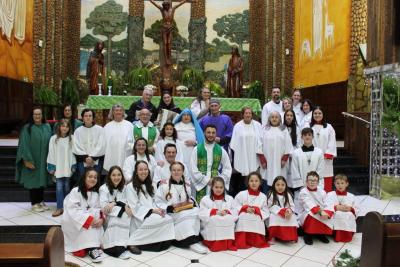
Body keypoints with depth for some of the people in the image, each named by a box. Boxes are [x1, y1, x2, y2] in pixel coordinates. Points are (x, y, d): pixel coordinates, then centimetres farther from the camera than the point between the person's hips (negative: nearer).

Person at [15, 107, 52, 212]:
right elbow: (24, 144, -11)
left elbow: (50, 142, 8)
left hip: (44, 160, 4)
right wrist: (27, 159, -18)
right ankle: (34, 203, 14)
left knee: (42, 180, 12)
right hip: (32, 160, -4)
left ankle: (40, 201, 24)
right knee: (33, 180, 3)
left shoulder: (47, 127, 6)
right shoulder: (27, 128, -6)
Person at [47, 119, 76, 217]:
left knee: (66, 187, 10)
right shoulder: (54, 138, -2)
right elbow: (51, 153, 0)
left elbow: (73, 153, 1)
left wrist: (73, 166, 0)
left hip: (68, 167, 1)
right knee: (59, 187, -2)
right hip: (58, 167, 0)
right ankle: (59, 208, 5)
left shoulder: (72, 138, -2)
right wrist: (51, 167, -3)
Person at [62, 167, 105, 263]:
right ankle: (92, 248, -31)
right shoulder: (75, 191, -14)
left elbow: (98, 209, 1)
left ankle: (95, 245, -24)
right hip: (72, 222, -5)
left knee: (97, 222, -24)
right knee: (88, 222, -32)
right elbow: (73, 210, -23)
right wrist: (89, 219, -31)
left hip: (91, 219, 5)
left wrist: (101, 219, -22)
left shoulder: (95, 193, 4)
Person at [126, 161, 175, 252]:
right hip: (140, 217, -6)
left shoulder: (149, 186, 20)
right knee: (160, 220, -32)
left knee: (168, 219, -22)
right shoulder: (131, 186, -5)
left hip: (152, 214, 6)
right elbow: (134, 207, -11)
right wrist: (152, 210, -19)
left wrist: (158, 209, -5)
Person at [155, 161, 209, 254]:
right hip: (171, 214, -4)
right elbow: (158, 202, -4)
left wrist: (191, 202, -1)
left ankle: (193, 238, -26)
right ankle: (192, 241, -29)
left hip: (186, 211, 4)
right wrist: (170, 208, -20)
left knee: (196, 211, -28)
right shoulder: (164, 184, -2)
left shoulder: (187, 184, 12)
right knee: (185, 215, -33)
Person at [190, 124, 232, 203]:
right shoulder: (197, 149, 2)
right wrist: (206, 180, -10)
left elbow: (228, 168, 8)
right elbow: (193, 169, -3)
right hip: (201, 184, -1)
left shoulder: (221, 150, 6)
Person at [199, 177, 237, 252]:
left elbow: (235, 214, 5)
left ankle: (228, 242, -19)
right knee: (213, 220, -32)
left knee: (229, 220, -28)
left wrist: (227, 212, -16)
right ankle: (214, 242, -25)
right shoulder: (205, 199, 7)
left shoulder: (229, 199, 15)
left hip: (227, 227, 2)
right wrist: (215, 212, -15)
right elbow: (202, 214, -5)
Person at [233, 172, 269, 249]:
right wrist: (245, 208, -14)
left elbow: (266, 213, 3)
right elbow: (234, 207, 0)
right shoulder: (241, 194, 0)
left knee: (259, 244, -5)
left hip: (257, 224, 1)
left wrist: (256, 210, -15)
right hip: (243, 222, -1)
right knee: (241, 245, -14)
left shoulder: (263, 196, 4)